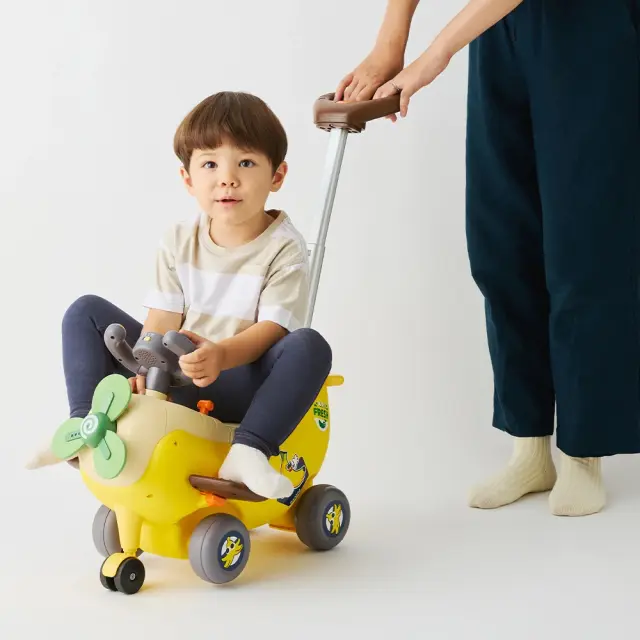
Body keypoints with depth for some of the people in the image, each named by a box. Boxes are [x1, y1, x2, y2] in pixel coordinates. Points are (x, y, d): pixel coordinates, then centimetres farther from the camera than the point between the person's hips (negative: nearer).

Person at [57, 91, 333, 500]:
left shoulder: (284, 248, -8)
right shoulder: (180, 240, 4)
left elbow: (272, 328, -17)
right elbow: (163, 318, -1)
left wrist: (222, 356, -37)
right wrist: (144, 367, -22)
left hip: (240, 384, -4)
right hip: (174, 376, 4)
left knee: (310, 347, -33)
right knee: (87, 312, -4)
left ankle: (248, 452, -41)